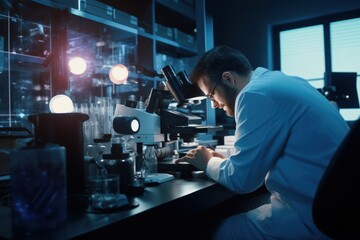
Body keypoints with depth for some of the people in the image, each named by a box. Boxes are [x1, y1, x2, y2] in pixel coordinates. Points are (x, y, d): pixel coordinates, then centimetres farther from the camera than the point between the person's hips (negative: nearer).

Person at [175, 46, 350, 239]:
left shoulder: (256, 94, -19)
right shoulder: (280, 80, 12)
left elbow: (240, 179, -17)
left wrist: (208, 163, 2)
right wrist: (223, 161, 13)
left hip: (315, 214, -9)